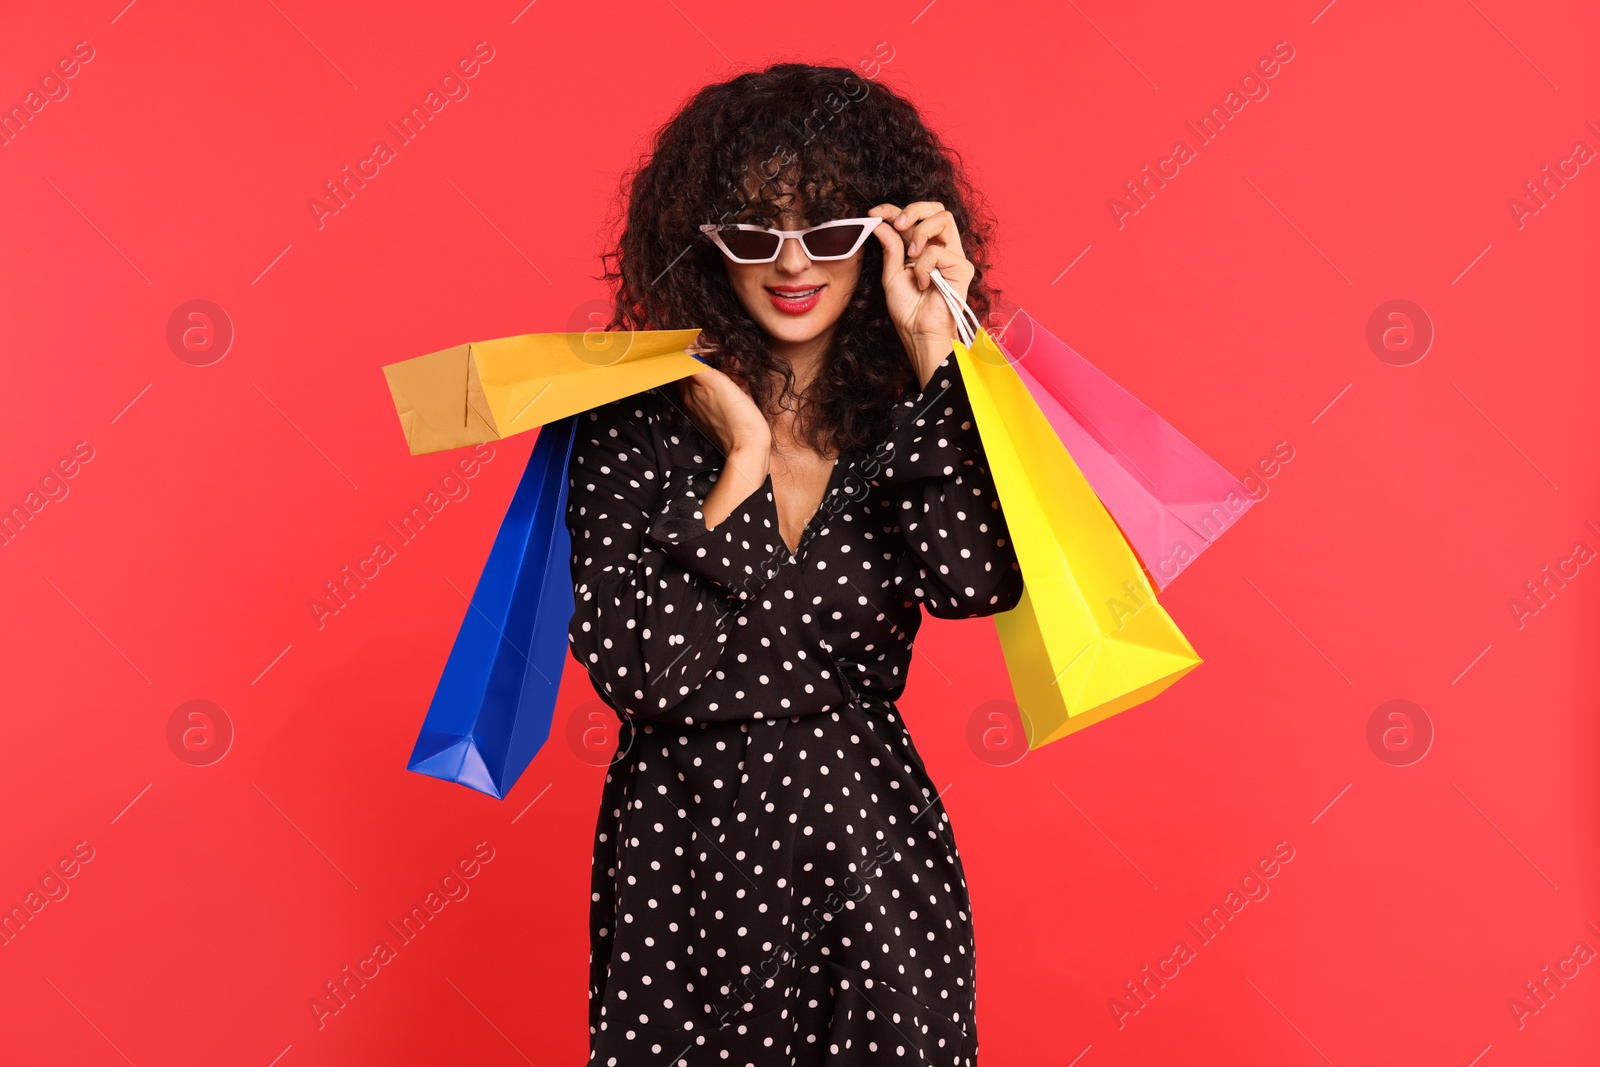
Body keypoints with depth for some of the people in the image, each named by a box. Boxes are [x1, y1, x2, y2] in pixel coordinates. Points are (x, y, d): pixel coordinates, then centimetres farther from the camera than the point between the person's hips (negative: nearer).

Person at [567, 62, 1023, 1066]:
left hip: (874, 853, 1)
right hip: (682, 857, -1)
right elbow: (647, 676, -15)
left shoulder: (914, 409, -2)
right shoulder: (637, 418, -7)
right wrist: (742, 462, -17)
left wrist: (933, 350, -18)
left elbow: (974, 581, -21)